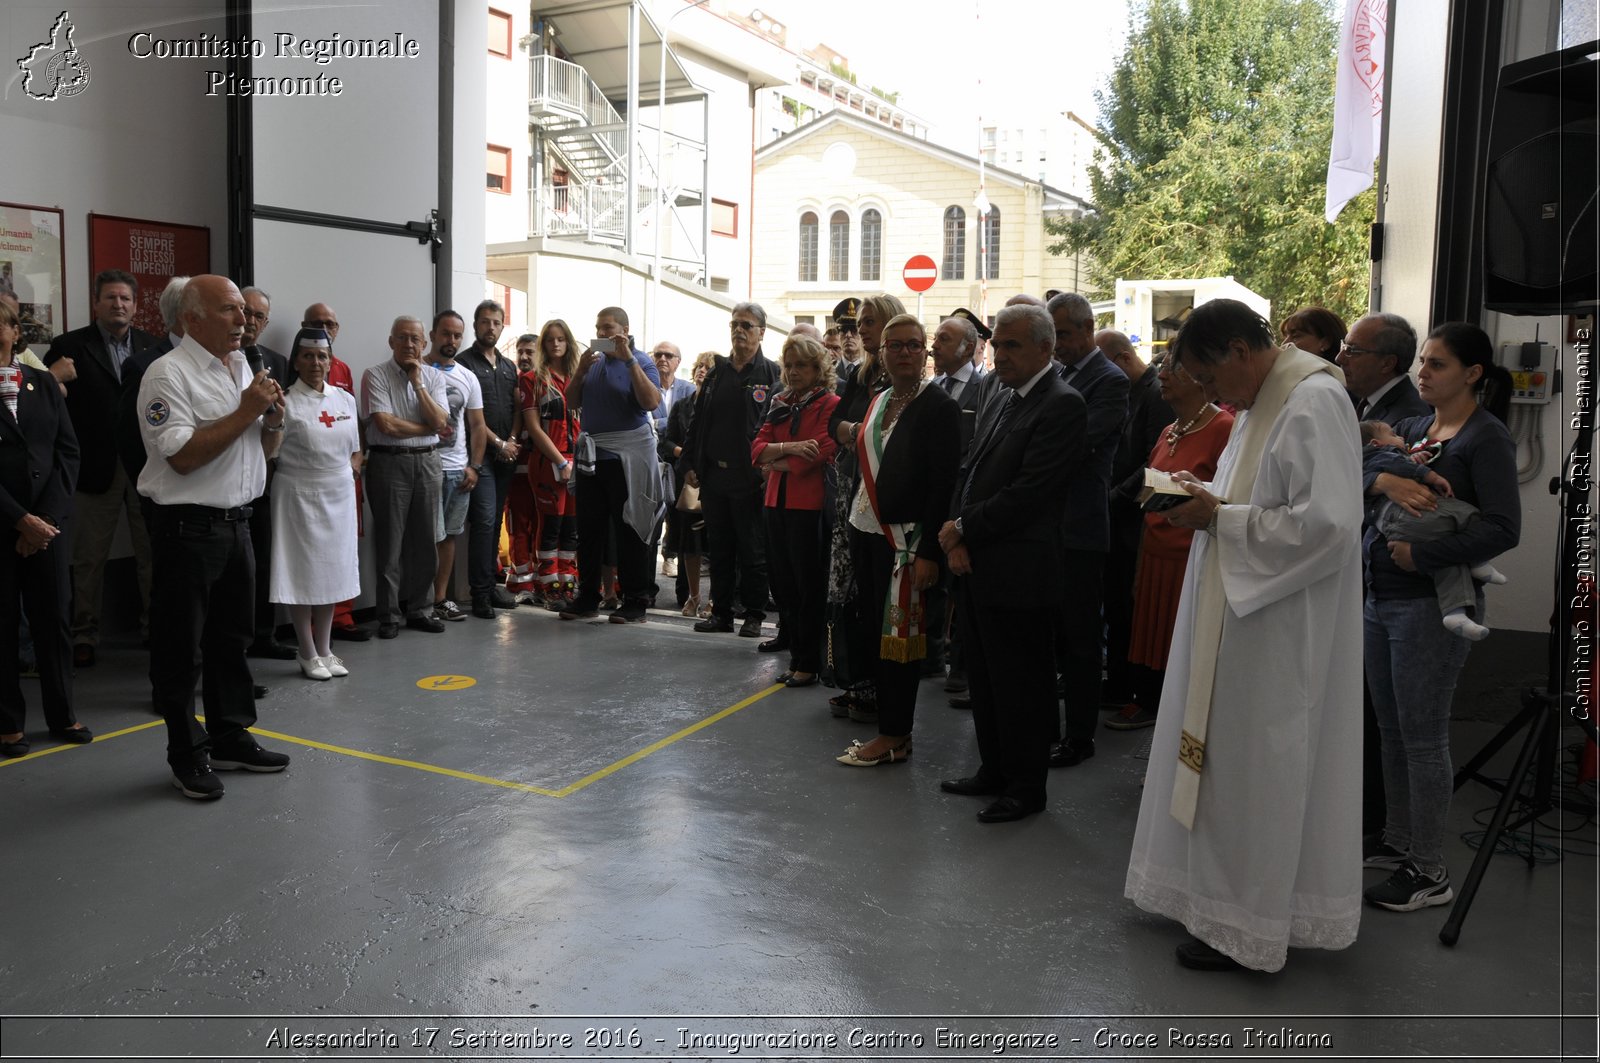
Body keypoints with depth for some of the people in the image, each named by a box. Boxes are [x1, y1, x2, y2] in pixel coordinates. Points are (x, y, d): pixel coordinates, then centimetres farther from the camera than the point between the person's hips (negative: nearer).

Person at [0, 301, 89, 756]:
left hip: (49, 523, 3)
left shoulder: (44, 383, 7)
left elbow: (68, 452, 4)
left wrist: (47, 516, -6)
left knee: (54, 620, 8)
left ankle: (62, 715, 20)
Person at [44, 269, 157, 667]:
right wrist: (52, 379, -24)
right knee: (89, 559, 7)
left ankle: (155, 625, 20)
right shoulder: (69, 346, 0)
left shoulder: (153, 346, 7)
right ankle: (84, 635, 17)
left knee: (154, 553, 9)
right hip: (97, 468, -2)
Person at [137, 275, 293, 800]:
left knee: (232, 638, 16)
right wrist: (246, 411, -17)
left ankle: (232, 737, 29)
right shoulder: (169, 374, -12)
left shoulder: (243, 369, 13)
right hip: (187, 527, -8)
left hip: (236, 521, 8)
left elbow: (266, 450, 19)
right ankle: (188, 755, 14)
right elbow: (183, 456, -20)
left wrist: (272, 418, -3)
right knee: (181, 648, 3)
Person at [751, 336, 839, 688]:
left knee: (808, 583, -3)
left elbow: (819, 454, -17)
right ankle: (789, 635, 37)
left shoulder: (830, 405, -5)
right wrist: (789, 447, -14)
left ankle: (807, 662, 1)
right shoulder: (781, 405, 15)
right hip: (778, 502, 7)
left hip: (810, 506, -7)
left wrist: (776, 463, -5)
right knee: (783, 579, 17)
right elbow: (758, 449, 5)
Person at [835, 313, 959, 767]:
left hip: (904, 537, -7)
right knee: (876, 632, 10)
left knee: (899, 635, -1)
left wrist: (929, 552, -19)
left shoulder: (939, 406, -9)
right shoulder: (877, 401, 13)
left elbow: (943, 484, -14)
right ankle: (889, 723, 20)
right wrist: (850, 523, 9)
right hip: (865, 531, 7)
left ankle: (895, 736, 10)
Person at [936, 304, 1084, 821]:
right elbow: (970, 470, 13)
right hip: (977, 564, 9)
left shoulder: (1062, 405, -14)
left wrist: (963, 529, -12)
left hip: (1017, 571, -9)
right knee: (985, 676, 18)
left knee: (1021, 683, 4)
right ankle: (994, 770, 33)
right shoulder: (1007, 399, 14)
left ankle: (1026, 787, 18)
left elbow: (1027, 492, -20)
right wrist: (955, 535, -2)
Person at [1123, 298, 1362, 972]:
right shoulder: (1262, 401, 12)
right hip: (1239, 614, 10)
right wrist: (1207, 496, 2)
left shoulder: (1315, 403, -18)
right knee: (1222, 754, 16)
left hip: (1279, 630, -10)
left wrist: (1218, 517, -19)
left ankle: (1246, 924, 16)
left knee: (1254, 764, 2)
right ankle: (1217, 887, 31)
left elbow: (1324, 523, -25)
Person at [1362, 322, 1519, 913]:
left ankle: (1429, 873, 12)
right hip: (1379, 596, 7)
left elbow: (1503, 529, -18)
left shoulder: (1486, 438, -9)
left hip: (1432, 603, -7)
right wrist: (1385, 479, -20)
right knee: (1392, 729, 16)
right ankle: (1397, 841, 31)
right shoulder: (1412, 429, 13)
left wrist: (1420, 554, -19)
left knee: (1422, 737, 0)